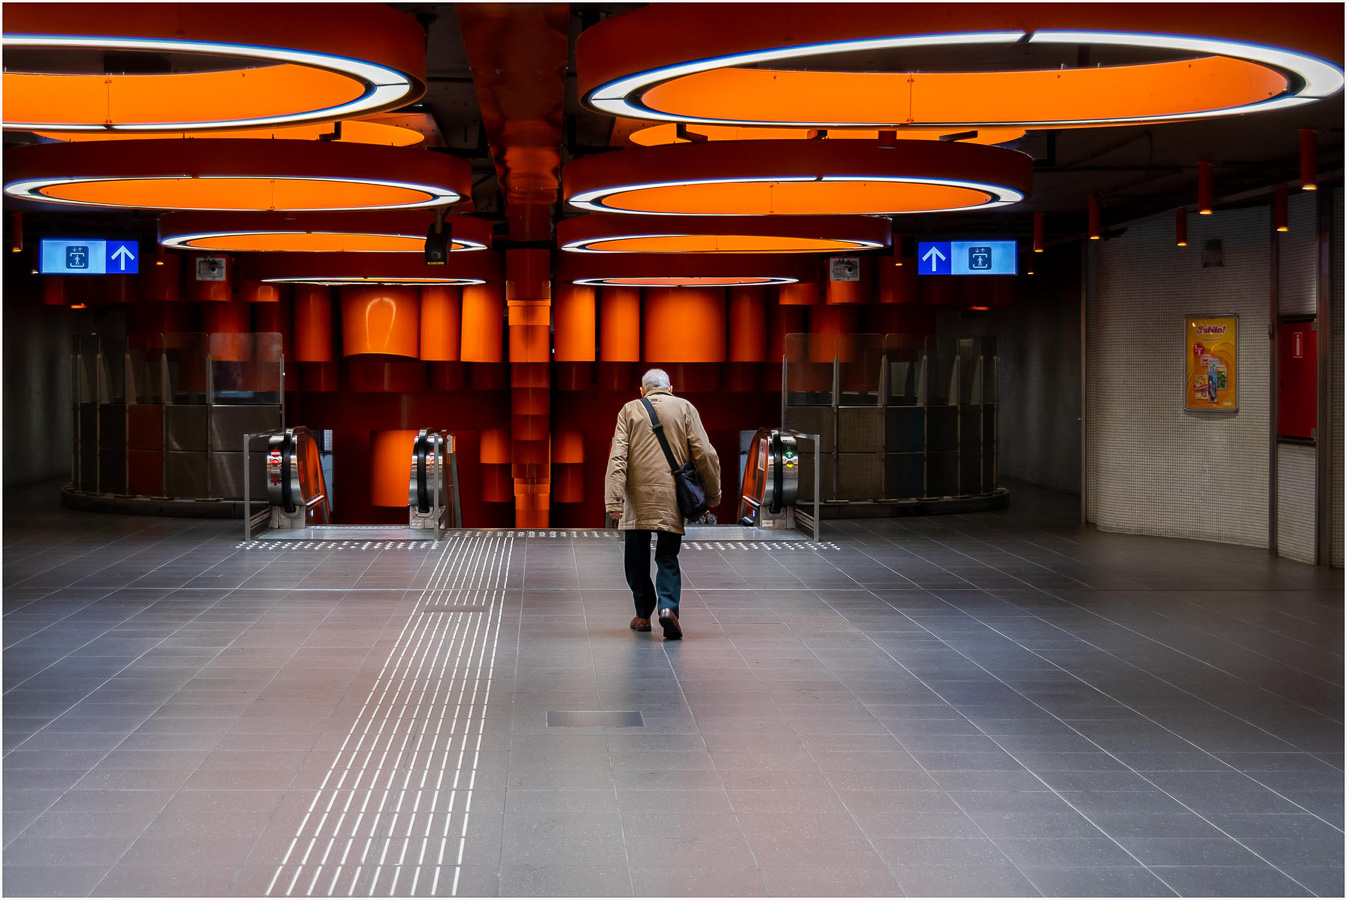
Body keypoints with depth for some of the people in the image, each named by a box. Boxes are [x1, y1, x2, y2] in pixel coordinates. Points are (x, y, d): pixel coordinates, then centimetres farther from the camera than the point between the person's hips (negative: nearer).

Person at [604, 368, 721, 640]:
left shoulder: (629, 410, 6)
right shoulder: (685, 408, 7)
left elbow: (617, 457, -4)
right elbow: (705, 454, 1)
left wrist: (613, 501, -9)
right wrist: (713, 493, 11)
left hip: (637, 498, 0)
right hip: (672, 498, 0)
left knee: (637, 559, 13)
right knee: (668, 557, 7)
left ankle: (643, 615, 20)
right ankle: (668, 607, -15)